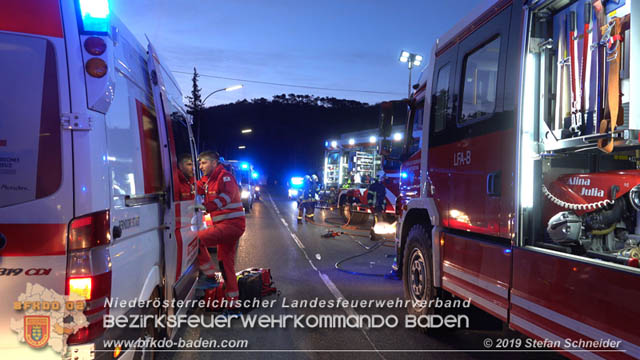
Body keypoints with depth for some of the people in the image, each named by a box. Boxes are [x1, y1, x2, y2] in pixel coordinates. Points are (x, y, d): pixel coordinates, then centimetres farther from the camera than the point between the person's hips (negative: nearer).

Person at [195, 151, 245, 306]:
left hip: (232, 224, -10)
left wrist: (207, 206, -38)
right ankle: (233, 301, 22)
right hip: (223, 225, 10)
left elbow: (227, 195, -29)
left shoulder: (225, 176, -11)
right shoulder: (208, 180, 17)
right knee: (225, 263, 13)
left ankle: (210, 277, -13)